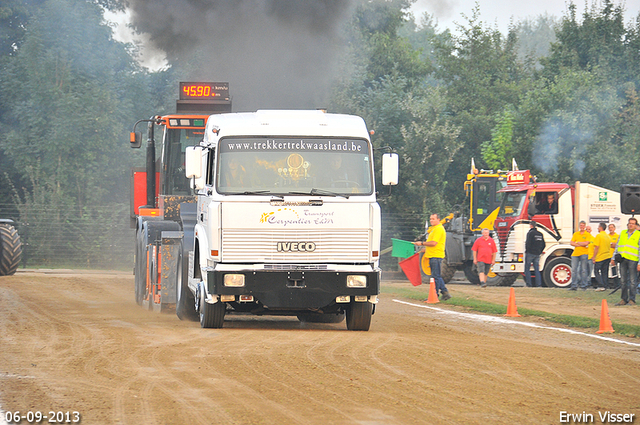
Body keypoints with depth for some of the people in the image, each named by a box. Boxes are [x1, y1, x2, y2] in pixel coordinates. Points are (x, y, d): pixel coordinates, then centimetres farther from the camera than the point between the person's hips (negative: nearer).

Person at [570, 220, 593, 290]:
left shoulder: (588, 235, 3)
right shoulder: (575, 234, 15)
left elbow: (586, 243, -11)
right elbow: (571, 243, 6)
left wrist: (577, 243, -2)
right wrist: (581, 244, -6)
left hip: (584, 254, -4)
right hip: (575, 253, 4)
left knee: (583, 270, -5)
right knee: (574, 270, -1)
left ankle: (583, 286, 1)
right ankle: (574, 286, 1)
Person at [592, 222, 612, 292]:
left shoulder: (598, 236, -13)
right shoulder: (608, 237, 11)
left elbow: (597, 247, -16)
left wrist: (594, 257, -13)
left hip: (600, 257, -7)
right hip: (607, 257, 7)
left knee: (597, 271, 0)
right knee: (605, 272, 11)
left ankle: (601, 286, -10)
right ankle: (605, 286, 10)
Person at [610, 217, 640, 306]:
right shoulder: (622, 233, 17)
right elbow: (617, 246, 22)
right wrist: (613, 258, 15)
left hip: (632, 259, -4)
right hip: (622, 259, 4)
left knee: (632, 281, -4)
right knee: (623, 281, 5)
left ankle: (632, 299, 1)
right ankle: (623, 299, 9)